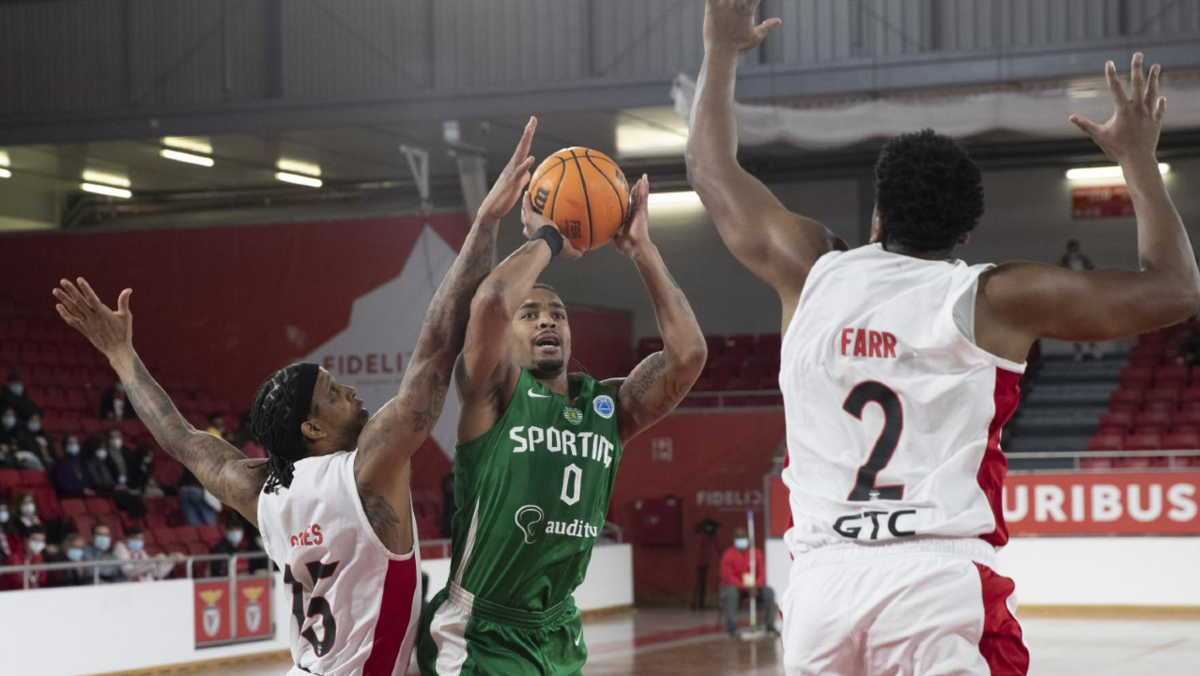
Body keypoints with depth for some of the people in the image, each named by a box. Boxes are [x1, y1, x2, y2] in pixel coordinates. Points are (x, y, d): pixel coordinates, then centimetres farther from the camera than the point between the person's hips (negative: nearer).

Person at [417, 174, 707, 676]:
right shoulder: (494, 392, -7)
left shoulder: (607, 406, 7)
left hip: (560, 635, 6)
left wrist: (641, 249, -5)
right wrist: (546, 239, -9)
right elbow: (491, 301, -26)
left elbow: (687, 353, -5)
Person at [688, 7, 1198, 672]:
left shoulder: (813, 273, 11)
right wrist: (1138, 158, 18)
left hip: (820, 585, 4)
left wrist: (721, 52, 40)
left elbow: (711, 170, 28)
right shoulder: (997, 299, 3)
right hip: (941, 579, -3)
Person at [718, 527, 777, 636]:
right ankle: (731, 627, -31)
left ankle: (770, 626, -13)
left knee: (769, 592, -19)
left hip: (753, 587, 4)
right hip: (734, 586, -4)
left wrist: (756, 586, -26)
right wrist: (745, 587, -30)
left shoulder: (756, 553, 1)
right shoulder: (728, 555, -11)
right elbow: (728, 577, -17)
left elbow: (762, 573, -3)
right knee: (731, 592, -37)